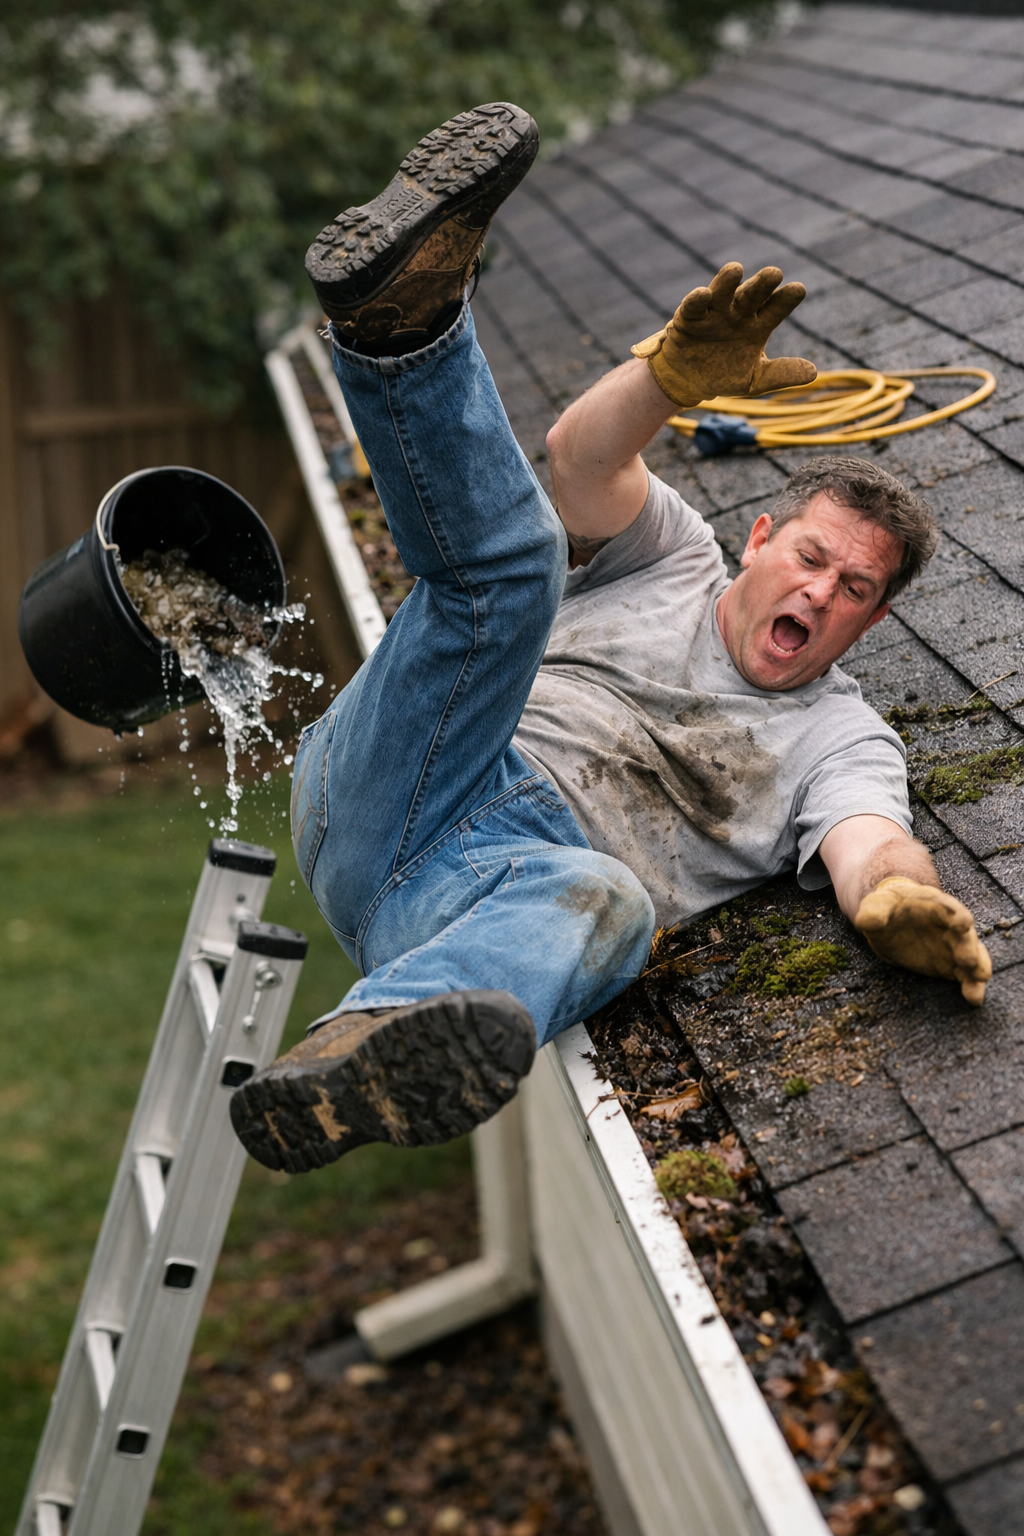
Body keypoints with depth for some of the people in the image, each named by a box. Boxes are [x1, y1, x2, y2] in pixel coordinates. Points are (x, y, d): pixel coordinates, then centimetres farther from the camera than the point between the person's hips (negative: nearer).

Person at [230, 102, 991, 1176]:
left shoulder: (839, 739, 21)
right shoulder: (674, 559, 25)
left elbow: (870, 845, -2)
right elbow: (583, 458, 3)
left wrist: (900, 899, -28)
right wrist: (675, 375, -19)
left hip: (518, 877, -1)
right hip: (388, 795, 2)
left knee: (607, 901, -38)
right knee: (512, 564, -19)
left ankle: (357, 1060, -65)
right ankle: (400, 308, -44)